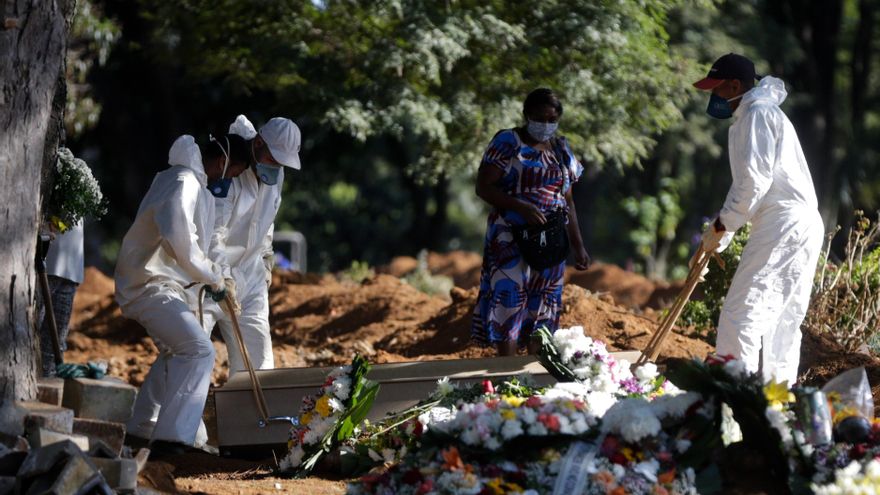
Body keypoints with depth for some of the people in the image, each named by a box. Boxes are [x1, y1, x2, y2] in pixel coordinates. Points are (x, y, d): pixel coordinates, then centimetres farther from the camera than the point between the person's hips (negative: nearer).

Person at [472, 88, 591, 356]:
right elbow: (483, 187, -10)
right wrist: (522, 207, -22)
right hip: (511, 240, -5)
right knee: (509, 298, -11)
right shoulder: (507, 142, -3)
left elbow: (567, 201, 19)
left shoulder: (561, 149, 14)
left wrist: (578, 245, 14)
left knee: (542, 304, 5)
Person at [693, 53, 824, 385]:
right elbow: (747, 181, 29)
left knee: (741, 311, -13)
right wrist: (721, 232, 25)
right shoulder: (758, 114, 25)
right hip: (804, 224, 11)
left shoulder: (757, 115, -8)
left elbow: (754, 180, -18)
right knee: (784, 318, 12)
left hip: (782, 225, -11)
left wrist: (721, 227, -10)